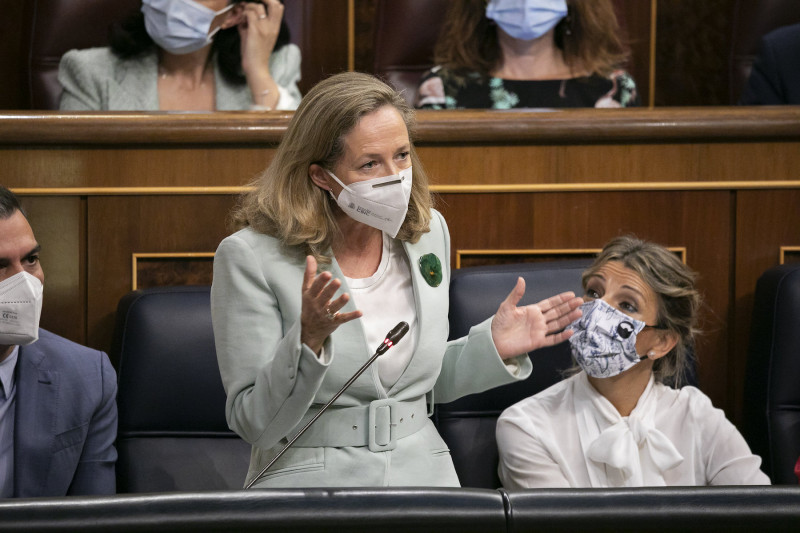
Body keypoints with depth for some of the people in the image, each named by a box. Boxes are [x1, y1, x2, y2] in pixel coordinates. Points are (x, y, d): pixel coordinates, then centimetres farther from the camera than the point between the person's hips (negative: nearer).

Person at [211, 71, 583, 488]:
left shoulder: (427, 233, 8)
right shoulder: (251, 257, -9)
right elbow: (254, 425, -12)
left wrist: (494, 346, 4)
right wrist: (307, 340, -25)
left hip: (422, 473, 3)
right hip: (310, 480, -2)